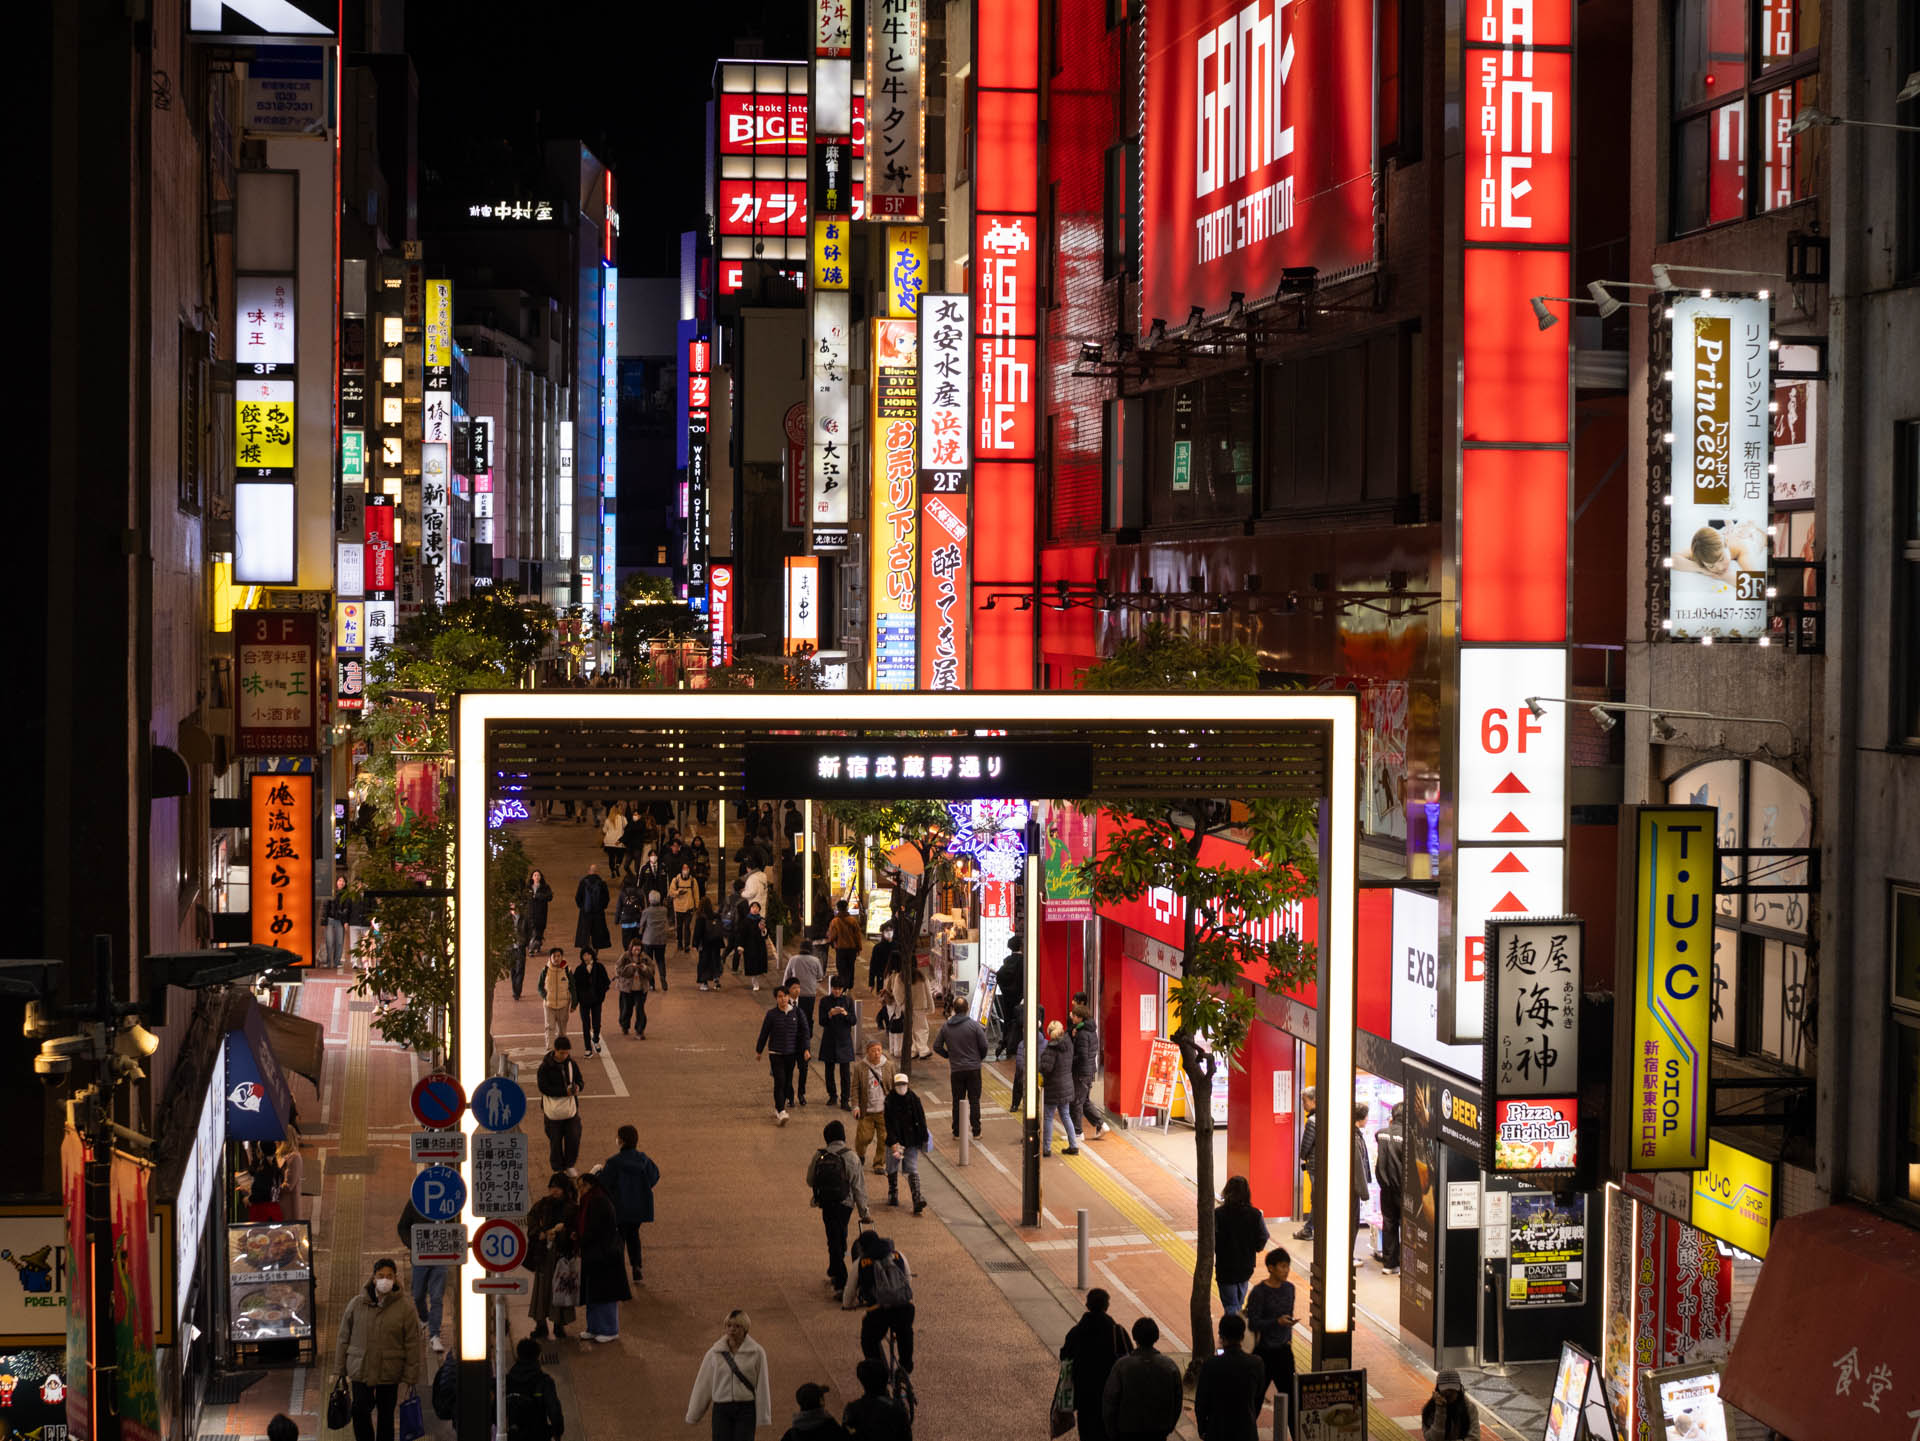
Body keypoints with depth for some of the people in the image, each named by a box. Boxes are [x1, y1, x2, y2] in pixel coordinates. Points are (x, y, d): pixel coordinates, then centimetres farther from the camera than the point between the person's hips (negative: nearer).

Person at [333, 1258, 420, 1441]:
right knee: (360, 1410, -6)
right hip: (360, 1370, 1)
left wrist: (409, 1378, -6)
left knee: (386, 1416, 10)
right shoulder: (356, 1304, -1)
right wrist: (339, 1371, 4)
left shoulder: (404, 1309, -5)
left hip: (389, 1372, -1)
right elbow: (343, 1338, 5)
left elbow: (412, 1345, -3)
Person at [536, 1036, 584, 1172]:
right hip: (553, 1109, -3)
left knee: (574, 1138, 3)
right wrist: (564, 1091, -24)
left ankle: (569, 1165, 25)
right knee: (555, 1140, 7)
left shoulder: (572, 1064, 0)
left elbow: (580, 1081, 8)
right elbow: (544, 1088, -16)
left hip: (571, 1108, 3)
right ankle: (558, 1169, 23)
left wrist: (578, 1087, -17)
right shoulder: (545, 1066, -13)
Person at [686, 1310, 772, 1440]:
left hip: (746, 1410, -2)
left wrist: (763, 1417, -2)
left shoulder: (756, 1353, -3)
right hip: (721, 1409, 2)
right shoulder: (714, 1352, 3)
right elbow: (703, 1384, 8)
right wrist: (693, 1415, 12)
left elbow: (762, 1386, -1)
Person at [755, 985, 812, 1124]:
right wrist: (759, 1051, 9)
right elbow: (764, 1033, 3)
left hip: (791, 1053, 3)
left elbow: (804, 1031, 6)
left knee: (787, 1082, 9)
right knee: (779, 1081, -13)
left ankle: (777, 1109, 26)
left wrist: (806, 1049, -2)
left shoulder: (796, 1013, 0)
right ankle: (781, 1112, -17)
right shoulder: (772, 1014, -5)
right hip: (776, 1053, -3)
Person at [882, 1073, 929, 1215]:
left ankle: (917, 1199, -16)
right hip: (895, 1140, 1)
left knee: (913, 1170, -6)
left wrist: (924, 1139, 5)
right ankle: (893, 1196, 35)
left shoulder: (914, 1100, -5)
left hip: (911, 1141, -1)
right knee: (892, 1169, 14)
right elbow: (889, 1125, -13)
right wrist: (893, 1143, -21)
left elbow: (921, 1121, 2)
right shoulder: (890, 1101, -9)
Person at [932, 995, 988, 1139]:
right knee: (974, 1101, 6)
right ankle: (976, 1132, 7)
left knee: (957, 1101, 10)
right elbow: (984, 1045, -8)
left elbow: (937, 1047, 3)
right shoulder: (974, 1025, -9)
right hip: (973, 1068, -2)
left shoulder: (946, 1027, 0)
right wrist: (980, 1058, 12)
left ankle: (957, 1133, 12)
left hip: (956, 1070, 2)